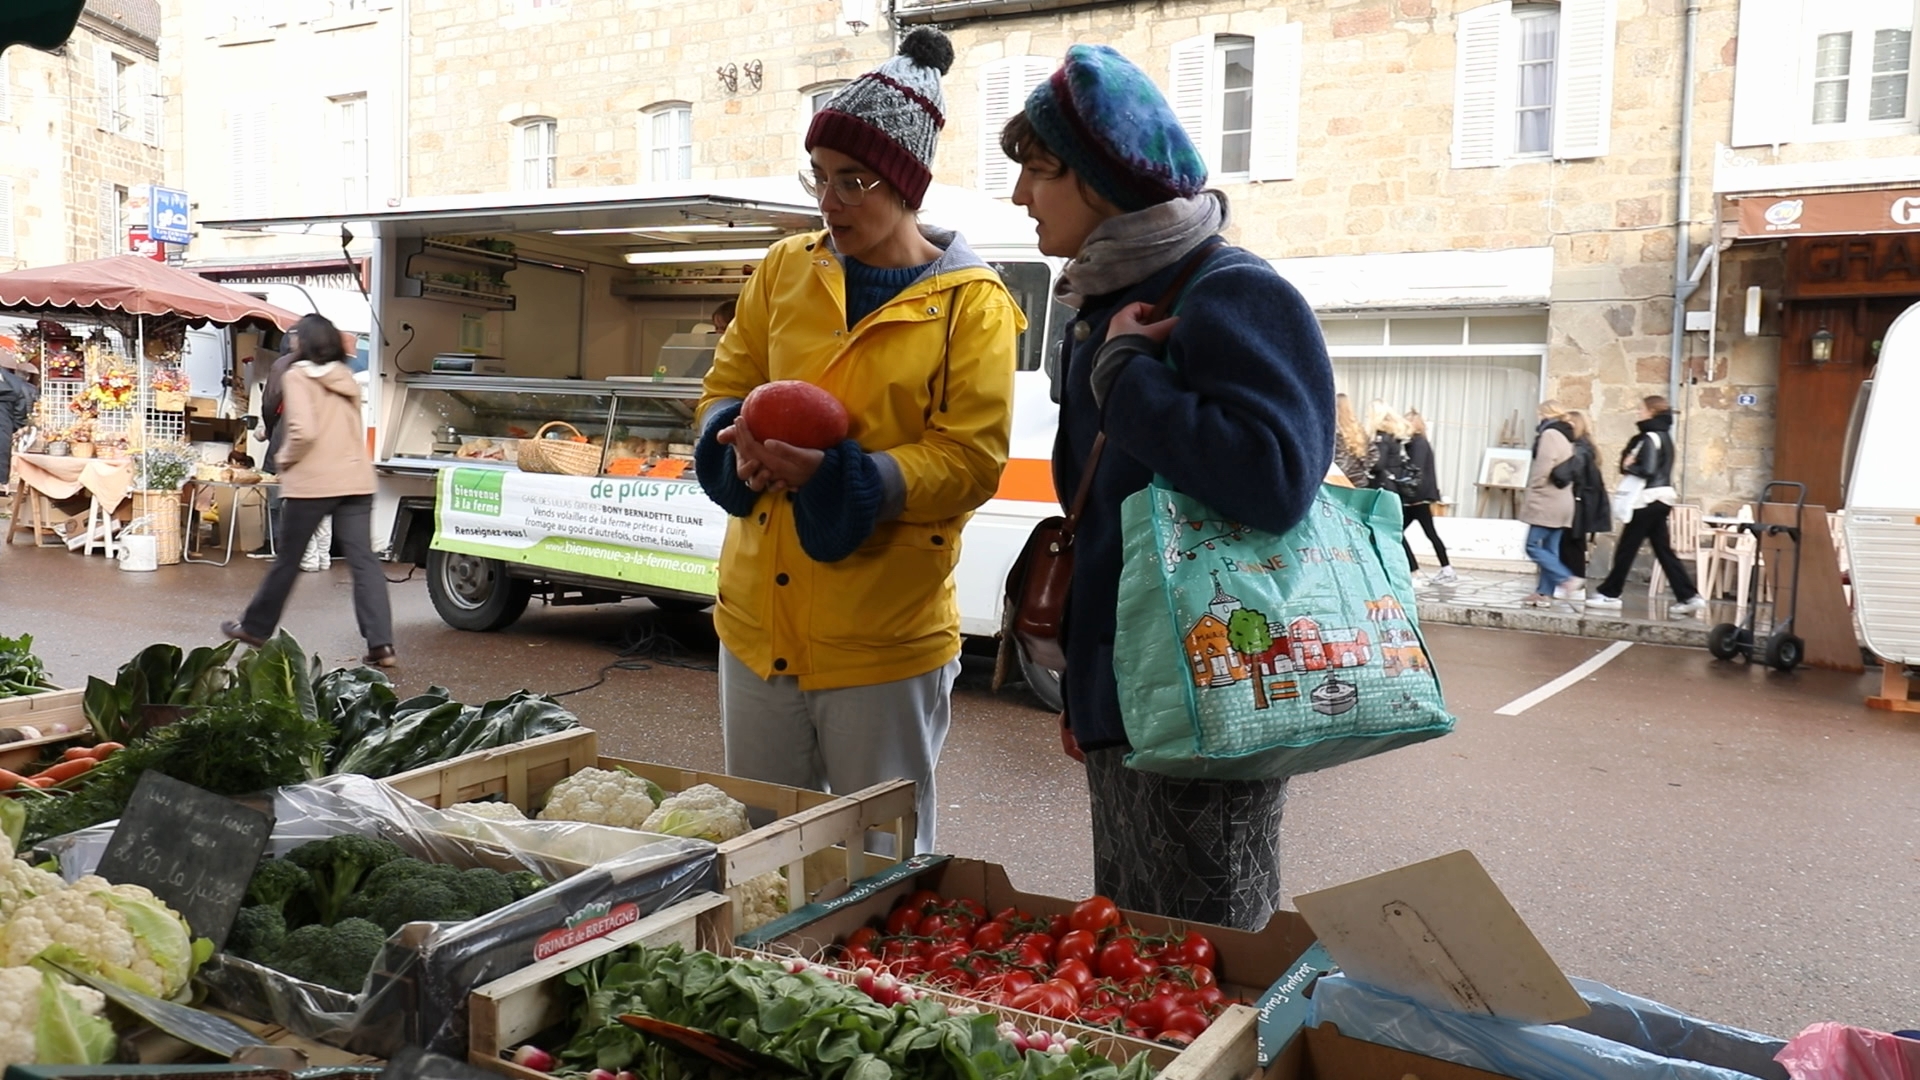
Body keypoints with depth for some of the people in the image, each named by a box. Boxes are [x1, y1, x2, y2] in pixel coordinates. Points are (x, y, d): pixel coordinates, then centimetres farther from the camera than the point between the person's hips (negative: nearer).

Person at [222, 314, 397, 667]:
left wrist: (285, 458, 0)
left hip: (312, 480, -4)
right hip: (356, 479, 5)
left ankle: (256, 627, 28)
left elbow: (304, 431, -16)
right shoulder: (347, 378, 12)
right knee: (364, 561, -1)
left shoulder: (298, 376, -5)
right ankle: (381, 644, -8)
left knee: (287, 559, 10)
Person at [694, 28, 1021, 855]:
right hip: (757, 621, 5)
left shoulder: (971, 303, -8)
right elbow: (726, 387, 11)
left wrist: (837, 477, -27)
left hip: (884, 636, -4)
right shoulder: (786, 270, 6)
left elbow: (970, 460, -13)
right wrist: (743, 442, -13)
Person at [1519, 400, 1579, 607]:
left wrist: (1530, 494, -9)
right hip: (1561, 502, 9)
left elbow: (1543, 467, -18)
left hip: (1546, 502, -9)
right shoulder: (1565, 436, 17)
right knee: (1550, 550, 8)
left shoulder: (1550, 433, -10)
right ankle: (1545, 593, 9)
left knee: (1533, 546, -6)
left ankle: (1566, 578, -13)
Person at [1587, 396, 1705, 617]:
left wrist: (1628, 466, -5)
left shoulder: (1650, 438, -14)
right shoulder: (1664, 436, 15)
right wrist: (1630, 462, -2)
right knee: (1664, 550, 9)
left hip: (1649, 499, -9)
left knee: (1626, 548, 1)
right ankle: (1689, 597, 5)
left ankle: (1609, 594, 9)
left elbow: (1647, 470, -22)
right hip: (1662, 498, 9)